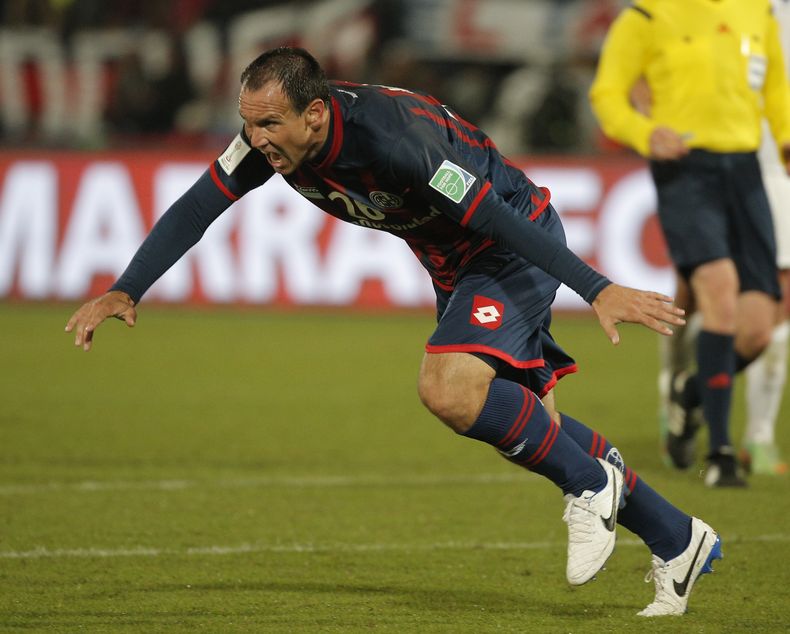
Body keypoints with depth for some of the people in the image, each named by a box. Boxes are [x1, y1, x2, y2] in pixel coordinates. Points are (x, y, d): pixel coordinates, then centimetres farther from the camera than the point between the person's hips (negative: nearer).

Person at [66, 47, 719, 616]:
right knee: (525, 423, 11)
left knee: (448, 388, -29)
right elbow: (196, 207, -6)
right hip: (453, 262, 8)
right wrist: (125, 291, -15)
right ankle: (677, 541, 24)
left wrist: (598, 290, -38)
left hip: (517, 244, -8)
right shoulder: (272, 134, -14)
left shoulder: (388, 136, -36)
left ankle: (590, 484, -7)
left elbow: (494, 216, -36)